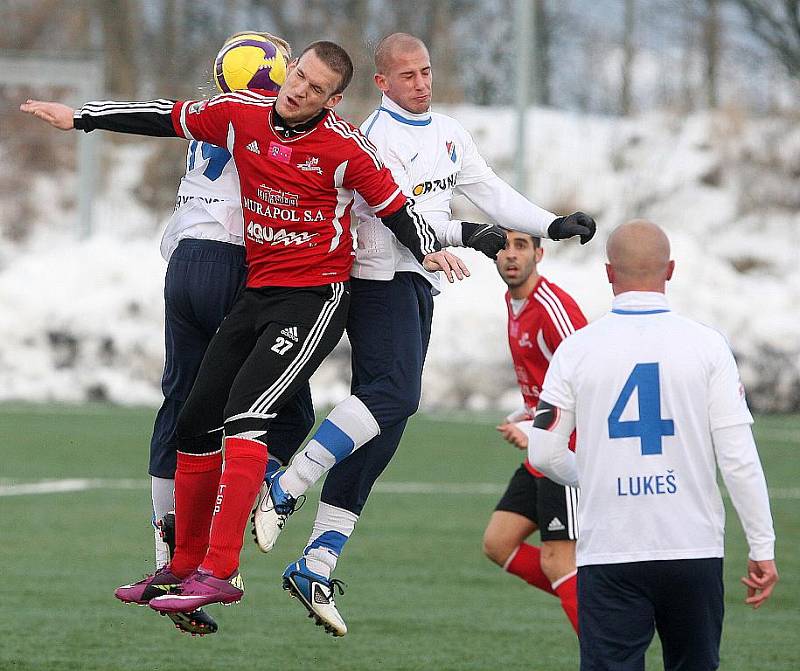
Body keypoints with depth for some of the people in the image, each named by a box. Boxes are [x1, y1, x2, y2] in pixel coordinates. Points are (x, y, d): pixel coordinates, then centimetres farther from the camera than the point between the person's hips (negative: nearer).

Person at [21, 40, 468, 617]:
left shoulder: (345, 147, -13)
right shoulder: (242, 114, 1)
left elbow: (394, 205, -3)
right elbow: (167, 118, 14)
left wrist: (428, 249, -21)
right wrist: (80, 117, 20)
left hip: (315, 297, -7)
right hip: (257, 293, 7)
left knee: (245, 412, -23)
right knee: (197, 424, 7)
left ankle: (220, 570, -24)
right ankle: (185, 567, 21)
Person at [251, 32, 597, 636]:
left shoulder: (449, 134, 18)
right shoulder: (376, 137, -9)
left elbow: (491, 194, 19)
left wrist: (554, 225, 7)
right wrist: (465, 235, -24)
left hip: (418, 287, 8)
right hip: (382, 275, -8)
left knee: (384, 425, 2)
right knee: (393, 395, -27)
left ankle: (318, 564, 1)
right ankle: (281, 491, -21)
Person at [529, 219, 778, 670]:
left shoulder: (576, 350, -1)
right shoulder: (707, 345, -2)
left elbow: (545, 454, 1)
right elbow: (739, 456, -6)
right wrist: (763, 547, 0)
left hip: (608, 553, -1)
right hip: (694, 549, 1)